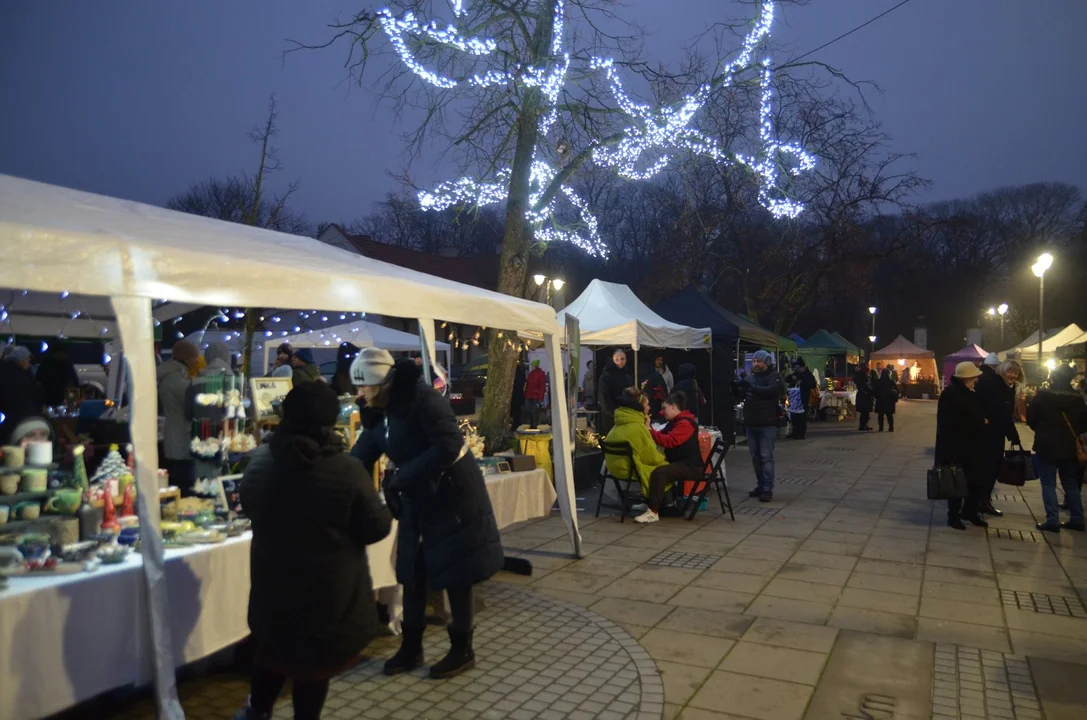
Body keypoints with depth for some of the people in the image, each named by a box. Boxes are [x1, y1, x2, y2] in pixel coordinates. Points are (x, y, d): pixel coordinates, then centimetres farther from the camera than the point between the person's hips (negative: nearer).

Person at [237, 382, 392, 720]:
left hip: (273, 581, 5)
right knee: (315, 656, 15)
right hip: (328, 588, -4)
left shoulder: (260, 461, -8)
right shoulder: (347, 469, -23)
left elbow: (248, 506, 11)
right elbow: (377, 528, -14)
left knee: (273, 647, 27)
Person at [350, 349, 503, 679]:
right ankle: (411, 648, 25)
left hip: (452, 494, -7)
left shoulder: (423, 398, -21)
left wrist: (400, 477, -25)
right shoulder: (378, 414, 3)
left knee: (455, 574, 2)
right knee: (412, 573, 10)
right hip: (418, 498, 8)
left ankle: (462, 651, 18)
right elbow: (360, 459, 8)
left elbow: (448, 447, -28)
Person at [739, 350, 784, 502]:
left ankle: (768, 489, -5)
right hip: (751, 424, 6)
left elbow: (771, 390, -22)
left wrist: (751, 387, -29)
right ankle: (761, 486, 20)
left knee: (766, 457, -7)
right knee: (755, 457, 11)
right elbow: (741, 395, 13)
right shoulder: (750, 377, 14)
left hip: (767, 424, -6)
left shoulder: (774, 376, -3)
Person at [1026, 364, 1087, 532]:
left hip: (1046, 445, -4)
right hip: (1069, 447, 4)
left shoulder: (1043, 395, -11)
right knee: (1071, 483, 16)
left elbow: (1030, 417, -4)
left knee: (1048, 484, 1)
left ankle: (1052, 521, -3)